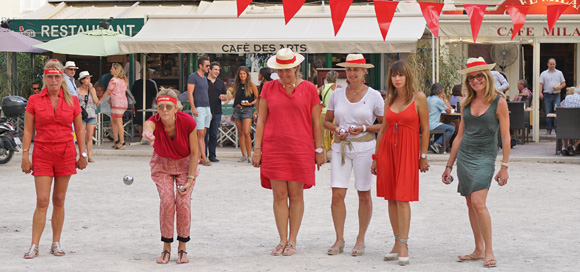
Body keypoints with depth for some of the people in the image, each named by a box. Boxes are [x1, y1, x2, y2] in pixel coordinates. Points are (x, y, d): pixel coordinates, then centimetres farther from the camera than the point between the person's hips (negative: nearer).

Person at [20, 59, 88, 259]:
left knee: (59, 201, 7)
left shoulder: (72, 101, 4)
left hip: (66, 154, 1)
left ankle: (56, 244, 15)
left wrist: (82, 154, 8)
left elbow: (79, 130, 9)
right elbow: (28, 130, 2)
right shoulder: (34, 101, 1)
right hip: (42, 155, -1)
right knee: (42, 201, -7)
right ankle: (34, 246, -4)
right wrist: (25, 156, -3)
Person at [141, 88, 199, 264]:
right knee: (166, 201, -14)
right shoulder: (154, 122, -30)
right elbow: (148, 126, -58)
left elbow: (194, 152, -16)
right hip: (162, 165, 0)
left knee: (183, 201, -12)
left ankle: (182, 247, 3)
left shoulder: (188, 122, -29)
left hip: (185, 164, 0)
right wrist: (147, 133, -83)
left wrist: (190, 179, -18)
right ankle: (166, 247, 1)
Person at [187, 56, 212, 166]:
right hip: (198, 109, -8)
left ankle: (198, 157, 8)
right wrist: (193, 108, -20)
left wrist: (210, 111, 21)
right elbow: (190, 93, -12)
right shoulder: (193, 76, -6)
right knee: (200, 134, -10)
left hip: (207, 108, 8)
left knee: (203, 134, 6)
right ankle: (204, 158, -13)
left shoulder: (204, 78, 18)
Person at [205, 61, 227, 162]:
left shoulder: (221, 83, 16)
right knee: (204, 134, -4)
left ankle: (212, 155, 9)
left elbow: (225, 95, 20)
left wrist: (223, 97, -5)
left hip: (217, 112, 4)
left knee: (214, 135, 5)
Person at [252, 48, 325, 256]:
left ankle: (292, 241, 8)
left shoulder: (309, 89, 3)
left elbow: (316, 122, 6)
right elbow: (261, 120, 7)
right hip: (273, 148, 1)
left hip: (300, 148, -1)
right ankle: (282, 241, 6)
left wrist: (319, 149, 3)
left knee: (295, 194, 1)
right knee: (279, 195, 0)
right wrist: (257, 149, 2)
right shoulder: (269, 88, 7)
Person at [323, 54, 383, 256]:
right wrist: (336, 129, -6)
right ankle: (339, 239, 5)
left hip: (364, 146, -2)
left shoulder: (374, 96, 0)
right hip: (340, 146, 2)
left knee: (364, 194, 3)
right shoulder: (337, 94, 7)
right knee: (337, 194, -5)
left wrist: (364, 128, -12)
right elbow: (327, 121, 15)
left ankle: (361, 240, 14)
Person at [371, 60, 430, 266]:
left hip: (408, 149, -5)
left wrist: (423, 156, -4)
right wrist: (376, 156, 15)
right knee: (391, 199, 4)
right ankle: (397, 243, 11)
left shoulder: (418, 98, -2)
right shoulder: (389, 99, 12)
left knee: (402, 198, -10)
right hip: (387, 148, 5)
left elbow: (425, 129, -1)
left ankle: (403, 245, -8)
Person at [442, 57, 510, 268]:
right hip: (464, 156, 6)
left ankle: (489, 251, -11)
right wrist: (449, 165, 15)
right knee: (471, 205, 7)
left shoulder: (499, 102, -4)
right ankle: (478, 250, 15)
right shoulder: (467, 103, 10)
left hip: (484, 157, -6)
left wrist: (504, 166, -9)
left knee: (478, 203, -17)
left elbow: (505, 137, -4)